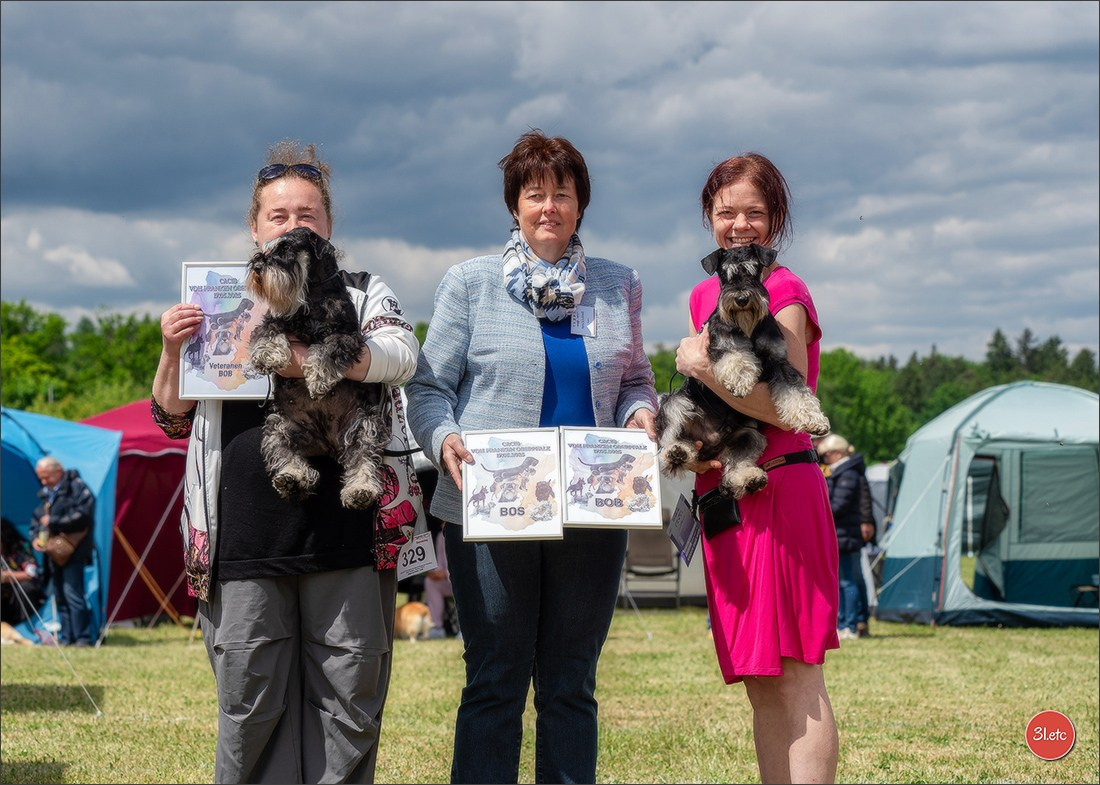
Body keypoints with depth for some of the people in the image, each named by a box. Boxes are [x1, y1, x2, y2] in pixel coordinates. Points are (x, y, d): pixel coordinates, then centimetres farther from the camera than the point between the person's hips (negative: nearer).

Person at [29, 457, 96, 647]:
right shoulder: (46, 494, 18)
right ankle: (66, 637, 14)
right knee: (59, 596, 9)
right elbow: (36, 517, 25)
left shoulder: (77, 488, -7)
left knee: (72, 594, -13)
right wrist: (35, 537, 5)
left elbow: (83, 516, -18)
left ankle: (82, 638, -11)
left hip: (72, 553, -8)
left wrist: (53, 522, -15)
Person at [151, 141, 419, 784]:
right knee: (251, 699, 1)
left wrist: (308, 359, -24)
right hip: (246, 533, 1)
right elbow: (174, 419, 15)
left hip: (343, 532, -1)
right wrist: (172, 352, -4)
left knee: (349, 693, 1)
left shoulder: (364, 295, 11)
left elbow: (401, 355, -11)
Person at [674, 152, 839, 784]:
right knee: (758, 683, 9)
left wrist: (703, 367, -17)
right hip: (724, 490, 8)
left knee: (796, 678, -10)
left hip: (780, 488, -8)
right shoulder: (705, 295, 17)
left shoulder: (784, 292, -7)